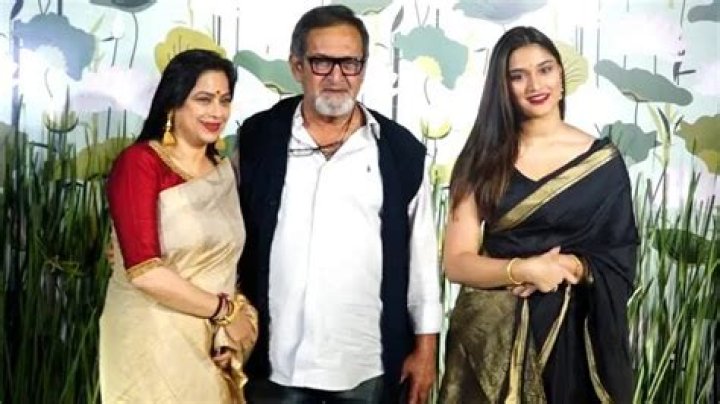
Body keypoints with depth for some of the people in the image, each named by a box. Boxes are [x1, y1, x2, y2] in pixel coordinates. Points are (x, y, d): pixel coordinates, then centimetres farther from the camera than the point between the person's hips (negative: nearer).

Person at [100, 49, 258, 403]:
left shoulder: (224, 170, 9)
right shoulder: (139, 163, -11)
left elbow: (226, 263, 11)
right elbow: (144, 270, -20)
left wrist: (237, 320, -7)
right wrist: (225, 311, -11)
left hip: (214, 344, 6)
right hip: (154, 342, -6)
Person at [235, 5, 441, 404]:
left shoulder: (402, 150, 0)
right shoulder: (257, 138, 0)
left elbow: (421, 251, 3)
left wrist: (425, 345, 3)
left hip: (368, 364, 0)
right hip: (276, 360, 0)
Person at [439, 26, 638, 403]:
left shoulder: (602, 160, 0)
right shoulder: (483, 159, -1)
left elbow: (621, 256, 0)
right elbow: (456, 262, -6)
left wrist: (571, 266, -17)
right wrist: (524, 269, -20)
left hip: (573, 333, 0)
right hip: (492, 336, 0)